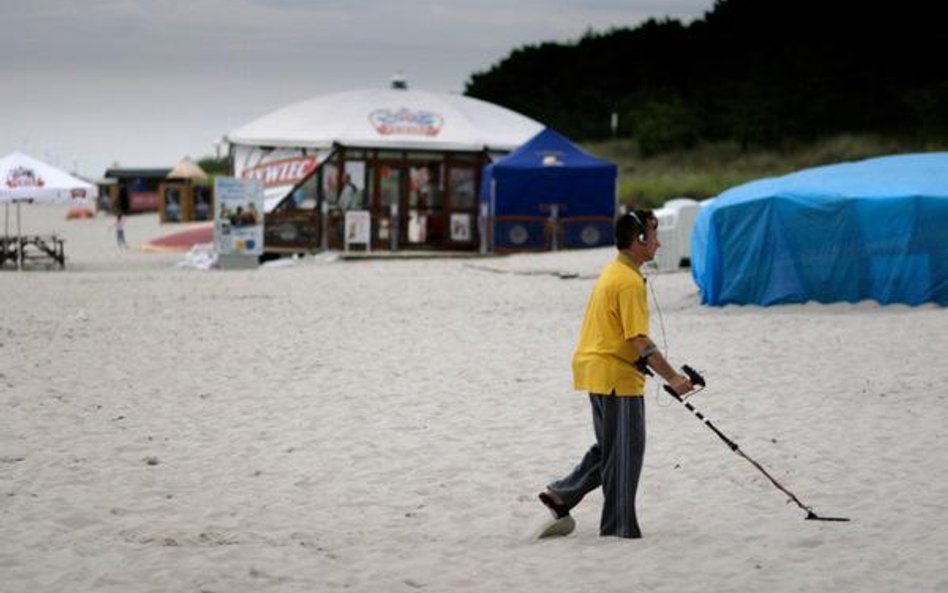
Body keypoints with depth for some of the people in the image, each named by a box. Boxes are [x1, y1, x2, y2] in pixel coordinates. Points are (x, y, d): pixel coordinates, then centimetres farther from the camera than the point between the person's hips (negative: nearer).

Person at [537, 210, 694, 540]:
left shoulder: (613, 272, 14)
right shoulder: (630, 281, -18)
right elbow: (640, 340, -22)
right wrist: (672, 378, -20)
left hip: (597, 372, 10)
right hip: (617, 376, -10)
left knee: (611, 448, 19)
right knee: (624, 451, -2)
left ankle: (563, 494, 18)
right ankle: (620, 528, 5)